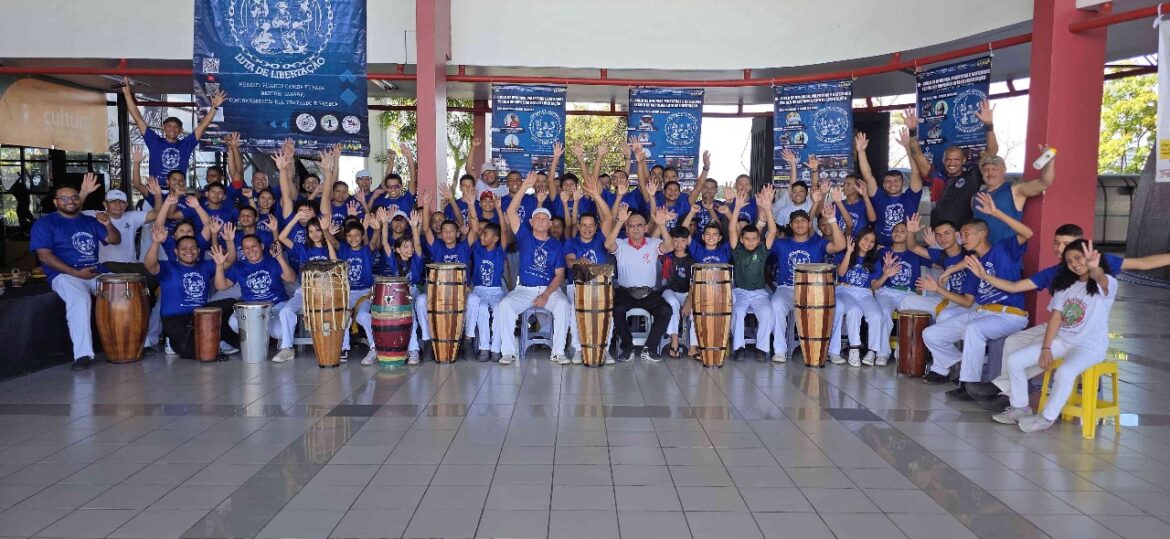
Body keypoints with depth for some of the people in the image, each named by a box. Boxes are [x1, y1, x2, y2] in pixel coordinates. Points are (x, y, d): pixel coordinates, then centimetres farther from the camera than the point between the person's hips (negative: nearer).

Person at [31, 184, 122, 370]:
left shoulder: (90, 221, 18)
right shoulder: (45, 223, 5)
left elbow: (115, 240, 14)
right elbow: (45, 256, -6)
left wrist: (109, 225, -10)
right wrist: (76, 273, -16)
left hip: (95, 272, 5)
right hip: (65, 275, -5)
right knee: (80, 299, -36)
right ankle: (83, 354, -38)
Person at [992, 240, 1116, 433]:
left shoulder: (1107, 284, -10)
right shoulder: (1065, 285, 10)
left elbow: (1100, 279, -37)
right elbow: (1055, 318, 5)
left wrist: (1094, 268, -62)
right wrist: (1046, 348, -6)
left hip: (1090, 346, -6)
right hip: (1061, 340, 6)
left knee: (1064, 373, -36)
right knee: (1014, 360, -8)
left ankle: (1048, 417, -13)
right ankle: (1020, 407, 9)